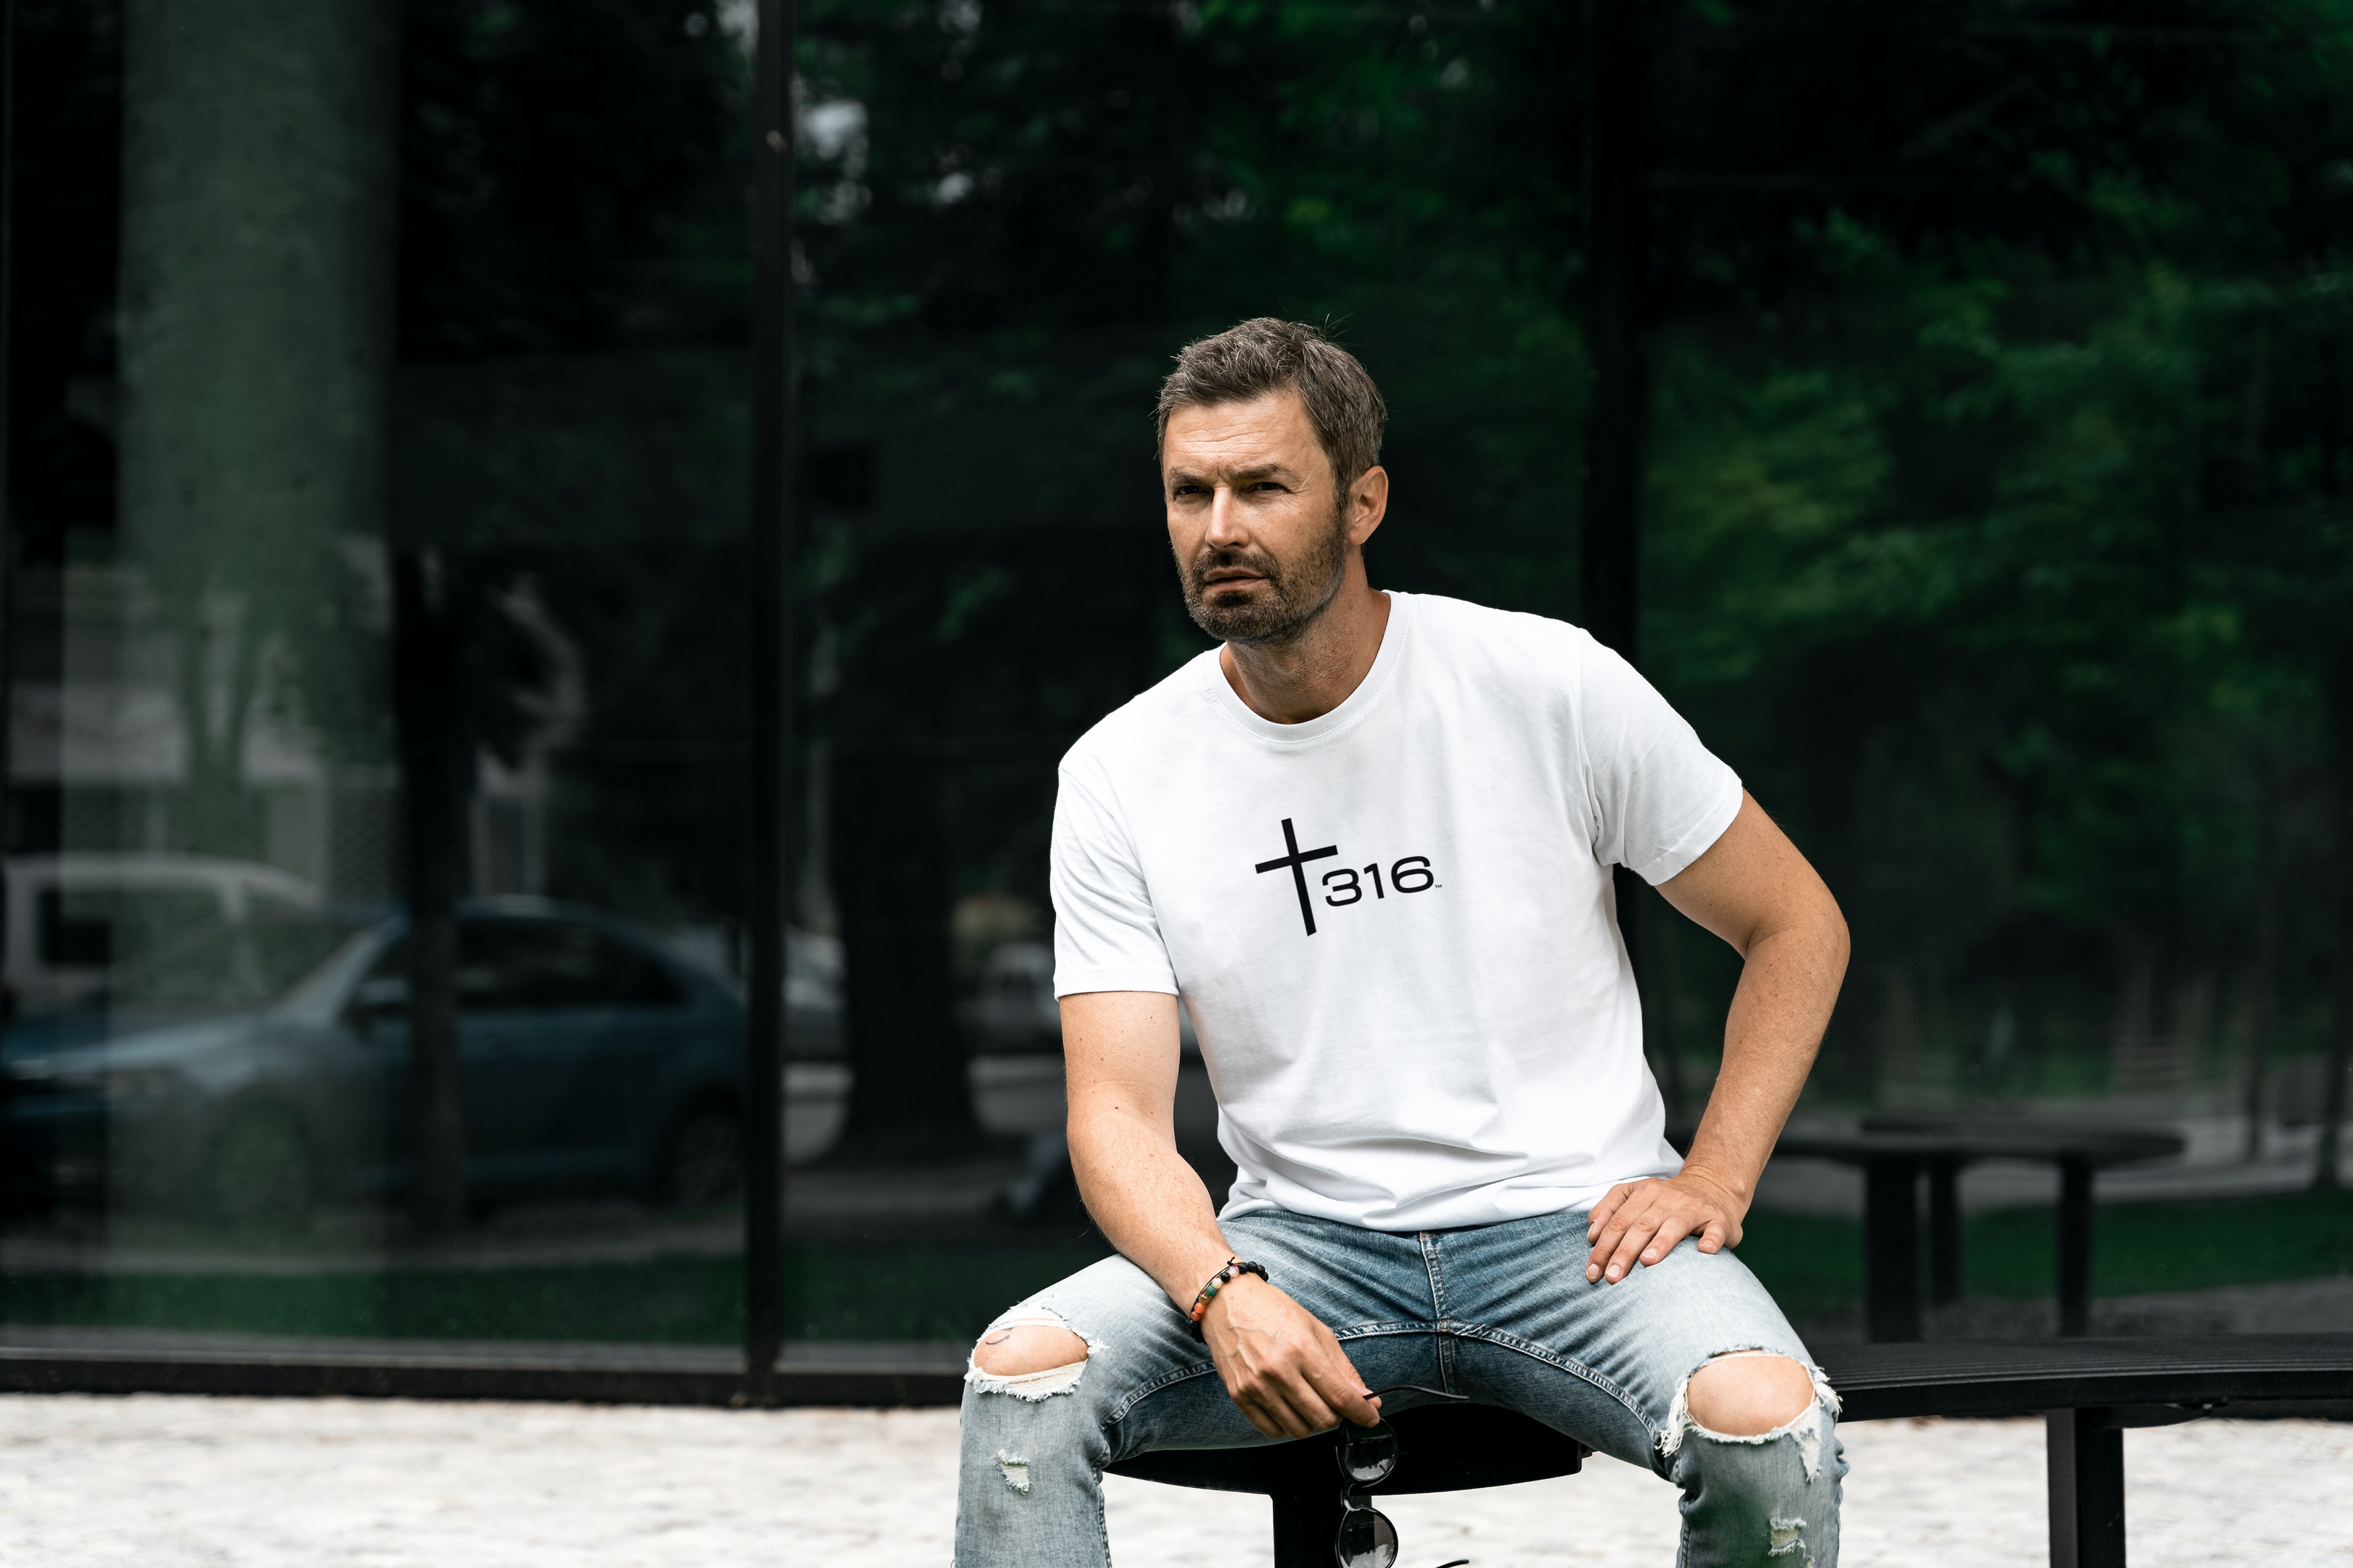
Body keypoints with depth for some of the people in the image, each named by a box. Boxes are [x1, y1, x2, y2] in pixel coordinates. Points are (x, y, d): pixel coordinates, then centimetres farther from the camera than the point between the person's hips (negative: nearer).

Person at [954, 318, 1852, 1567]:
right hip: (1300, 1240, 1)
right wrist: (1224, 1295, -25)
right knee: (1022, 1375, -26)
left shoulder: (1550, 685, -4)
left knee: (1766, 1428, -32)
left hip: (1569, 1227, -1)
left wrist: (1715, 1179, -6)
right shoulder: (1118, 778, 0)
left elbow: (1796, 924, 6)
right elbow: (1120, 1111, -4)